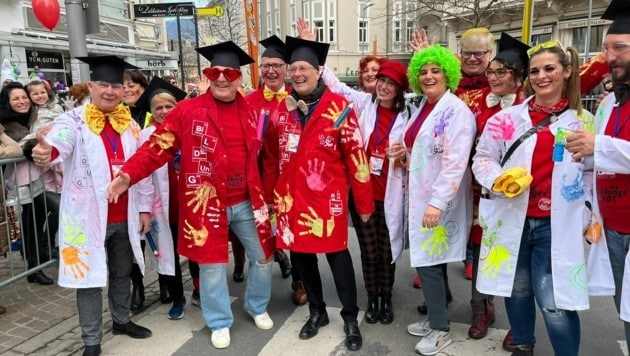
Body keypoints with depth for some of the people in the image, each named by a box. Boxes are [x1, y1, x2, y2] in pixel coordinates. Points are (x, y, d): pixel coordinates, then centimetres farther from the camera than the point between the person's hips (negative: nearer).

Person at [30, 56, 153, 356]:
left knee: (122, 273, 19)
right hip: (88, 216, -4)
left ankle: (122, 320, 40)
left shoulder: (130, 124, 5)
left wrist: (144, 207, 8)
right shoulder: (74, 121, -8)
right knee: (90, 277, 4)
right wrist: (46, 151, -54)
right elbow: (59, 142, -31)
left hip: (125, 216, 4)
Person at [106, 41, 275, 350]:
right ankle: (220, 323, 30)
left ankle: (257, 307, 41)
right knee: (212, 264, 8)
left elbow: (260, 153, 11)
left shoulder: (250, 110, 4)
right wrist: (127, 175, -24)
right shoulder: (188, 111, -8)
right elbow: (157, 148, -11)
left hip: (246, 201, 4)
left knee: (262, 256, 15)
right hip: (207, 203, -3)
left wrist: (263, 193, 5)